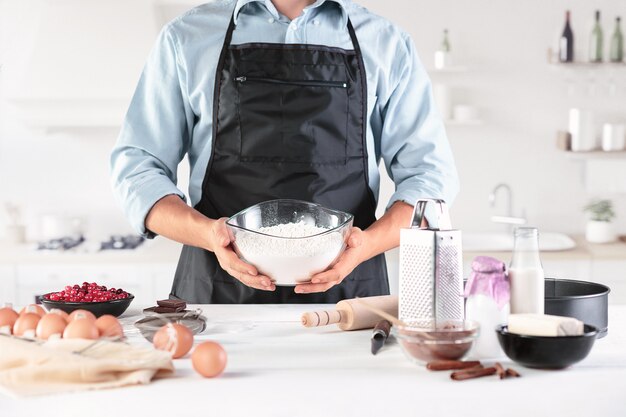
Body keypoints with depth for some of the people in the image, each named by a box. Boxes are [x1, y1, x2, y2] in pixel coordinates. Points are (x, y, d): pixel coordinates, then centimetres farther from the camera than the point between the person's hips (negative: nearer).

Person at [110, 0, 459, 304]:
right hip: (218, 295, 0)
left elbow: (429, 173, 8)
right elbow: (137, 168, 8)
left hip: (346, 293, 1)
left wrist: (366, 244, -12)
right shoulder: (186, 39, 10)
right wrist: (208, 233, -12)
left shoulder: (388, 44, 11)